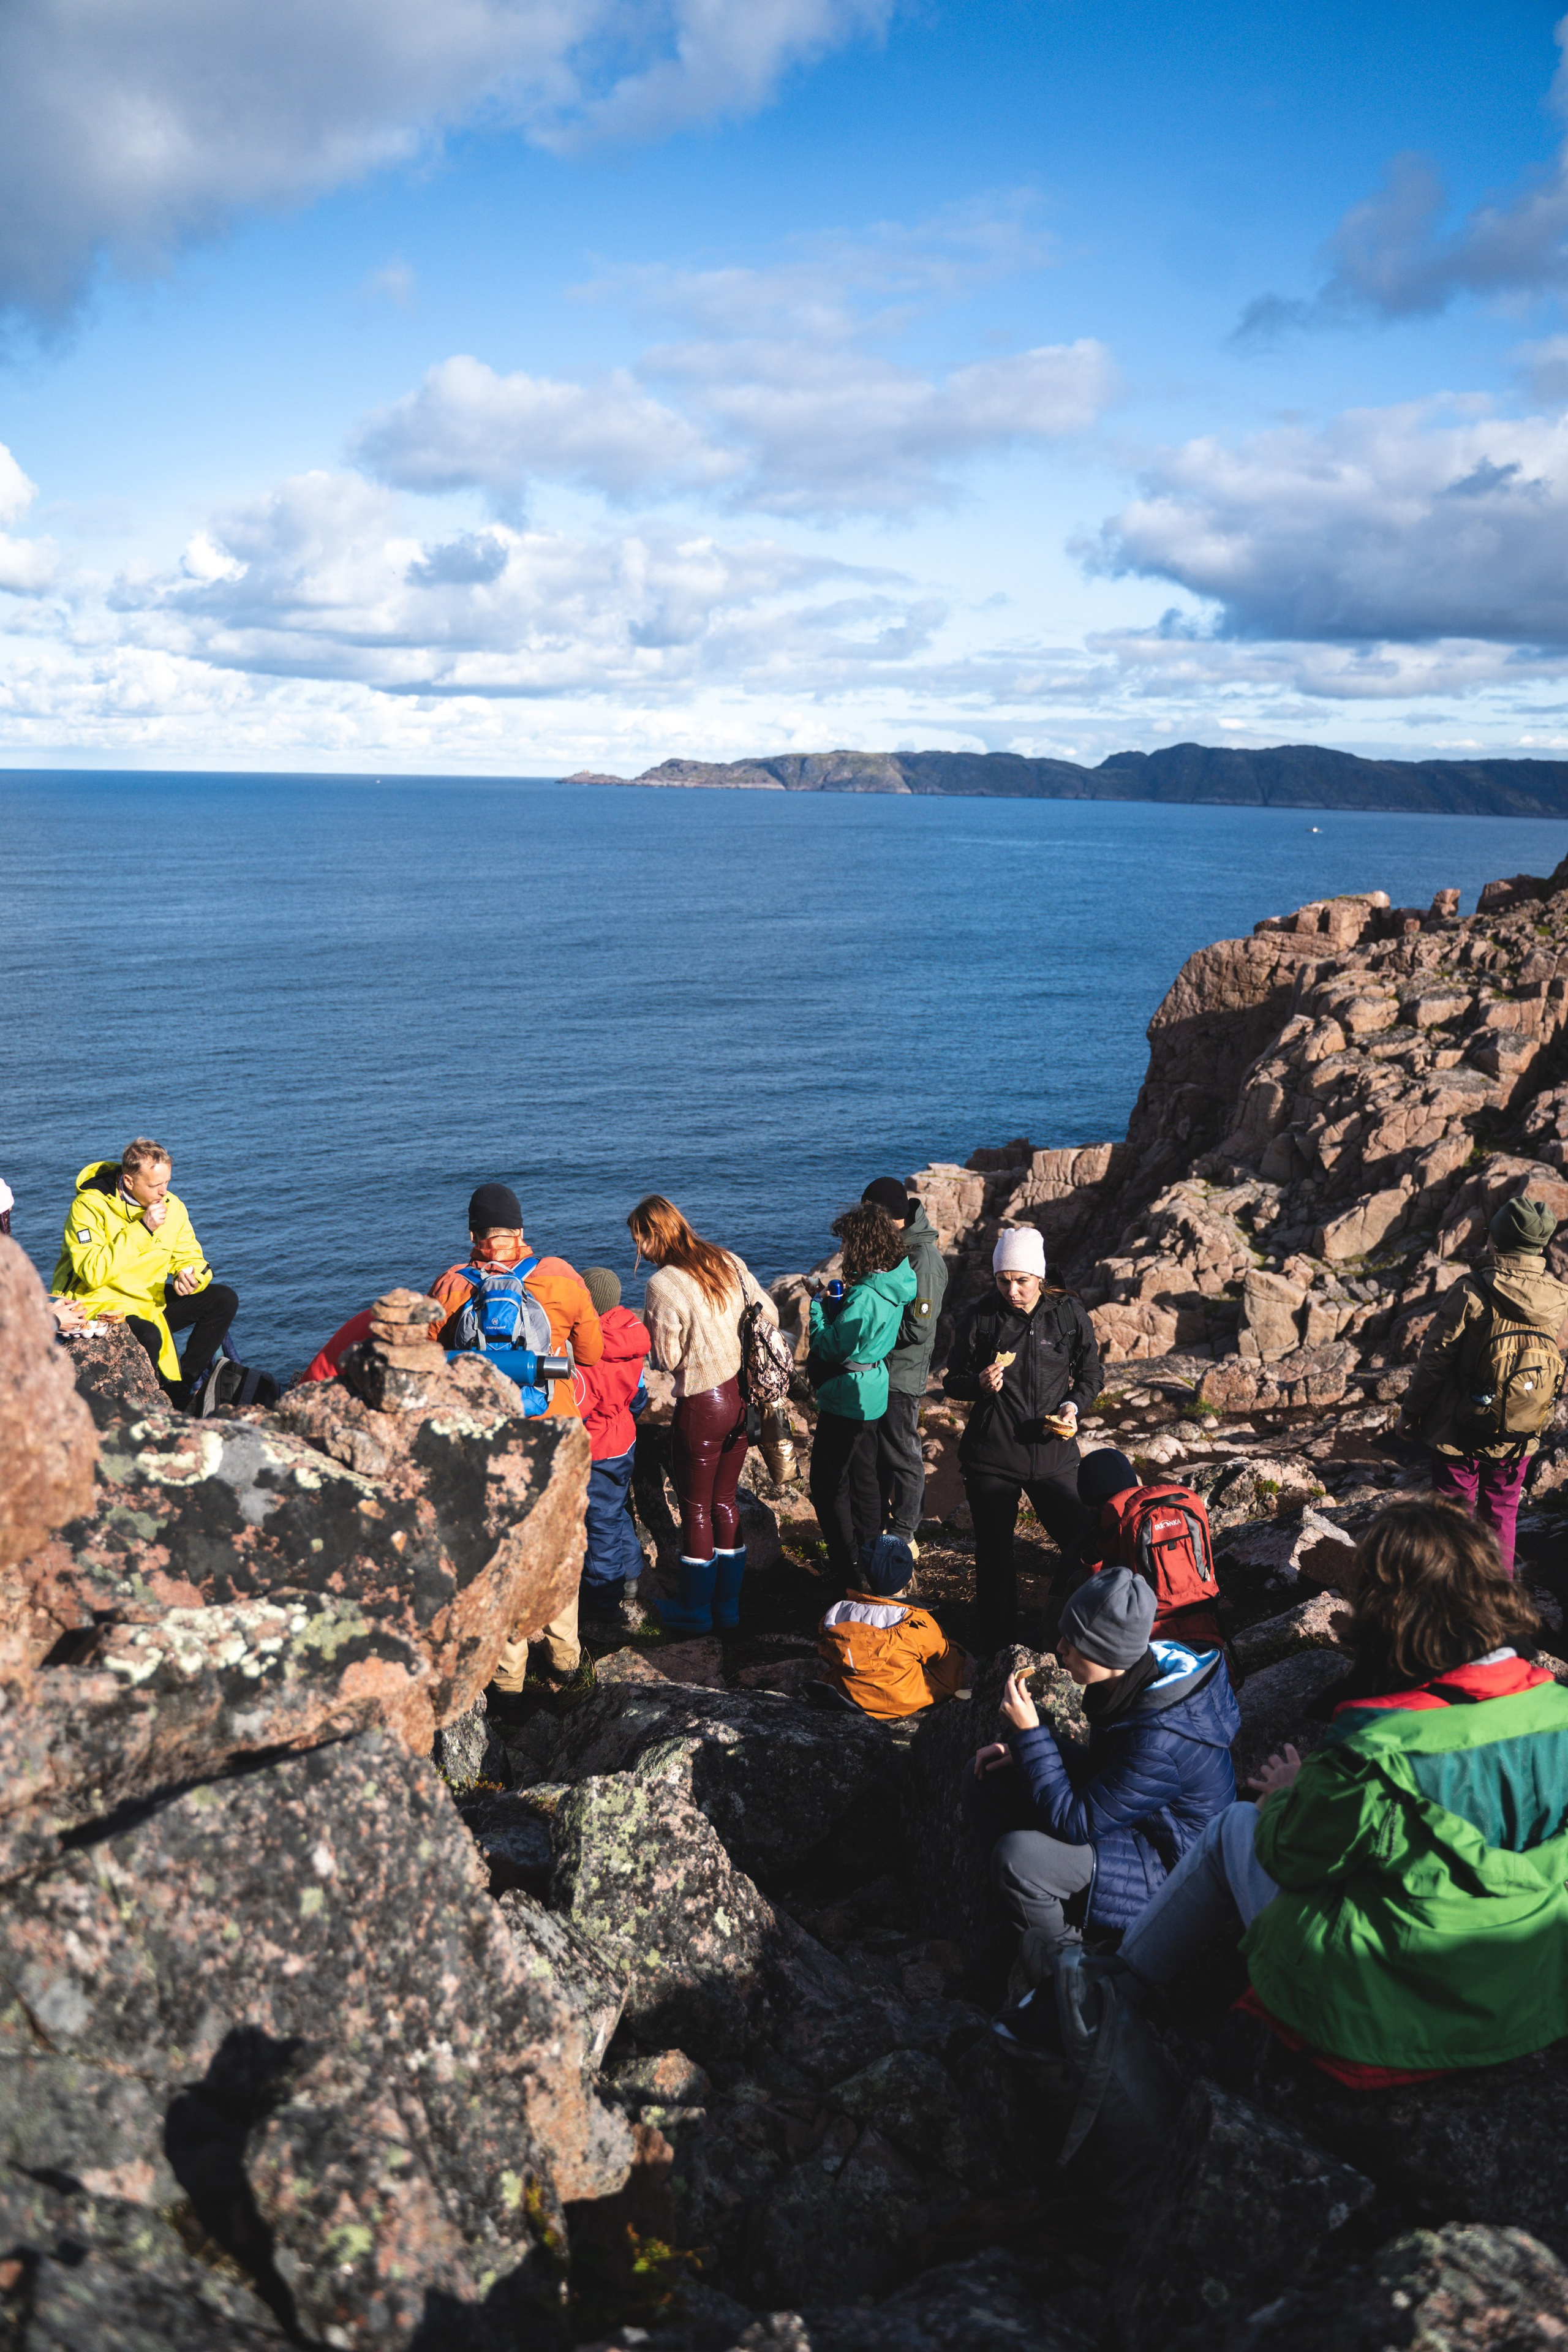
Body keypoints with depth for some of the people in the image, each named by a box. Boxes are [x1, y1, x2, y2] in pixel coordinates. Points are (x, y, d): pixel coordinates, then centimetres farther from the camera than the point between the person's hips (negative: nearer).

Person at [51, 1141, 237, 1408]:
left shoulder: (171, 1205, 0)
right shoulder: (88, 1206, -18)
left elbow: (189, 1258, 8)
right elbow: (94, 1273, -29)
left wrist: (189, 1276, -18)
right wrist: (142, 1229, -29)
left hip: (150, 1300, 7)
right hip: (98, 1304, -7)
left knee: (223, 1300, -7)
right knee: (148, 1337, -36)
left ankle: (183, 1388, -4)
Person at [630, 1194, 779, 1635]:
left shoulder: (662, 1286, -19)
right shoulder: (728, 1262, 1)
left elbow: (667, 1360, -13)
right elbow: (769, 1314, 5)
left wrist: (653, 1331, 6)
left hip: (702, 1406, -7)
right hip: (742, 1396, 7)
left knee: (696, 1508, 10)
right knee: (724, 1501, 18)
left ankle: (694, 1611, 24)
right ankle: (728, 1607, 28)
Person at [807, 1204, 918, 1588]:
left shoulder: (865, 1296, -27)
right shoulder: (893, 1286, 2)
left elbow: (834, 1347, -23)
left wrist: (818, 1307, -11)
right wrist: (837, 1302, 3)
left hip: (847, 1397, -10)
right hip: (872, 1394, 10)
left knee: (829, 1484, 2)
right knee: (863, 1477, 21)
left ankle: (847, 1567, 8)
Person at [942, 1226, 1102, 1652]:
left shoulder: (1069, 1313, -2)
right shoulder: (981, 1317, -5)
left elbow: (1090, 1373, 10)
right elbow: (952, 1382, 3)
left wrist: (1072, 1406, -9)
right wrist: (980, 1383, -19)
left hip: (1054, 1454, 1)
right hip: (991, 1458, -1)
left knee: (1086, 1541, 1)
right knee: (994, 1556, 8)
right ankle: (998, 1646, 27)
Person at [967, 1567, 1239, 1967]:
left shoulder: (1159, 1743, -37)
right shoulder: (1146, 1668, -12)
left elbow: (1076, 1823, -30)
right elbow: (1105, 1763, 7)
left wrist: (1029, 1732, -30)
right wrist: (1026, 1749, -6)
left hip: (1165, 1861, -9)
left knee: (1017, 1857, -31)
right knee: (984, 1780, 1)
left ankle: (1061, 1960, 0)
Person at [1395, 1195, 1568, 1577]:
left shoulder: (1472, 1294, -20)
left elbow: (1434, 1360, -13)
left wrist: (1411, 1413, -1)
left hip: (1461, 1433, -4)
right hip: (1521, 1440, 4)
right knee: (1501, 1516, 20)